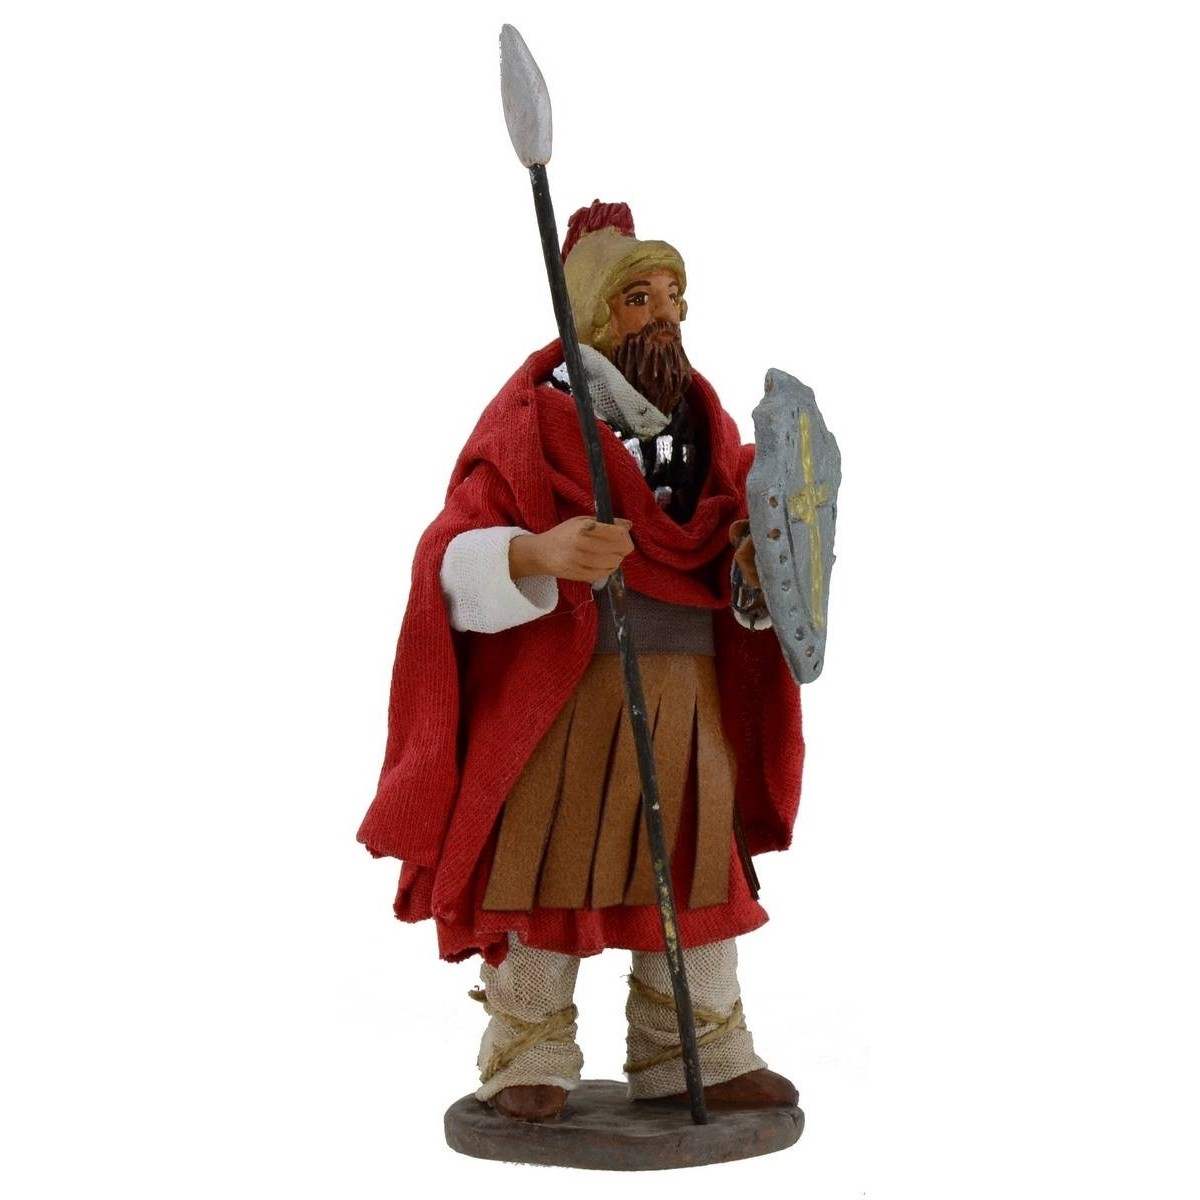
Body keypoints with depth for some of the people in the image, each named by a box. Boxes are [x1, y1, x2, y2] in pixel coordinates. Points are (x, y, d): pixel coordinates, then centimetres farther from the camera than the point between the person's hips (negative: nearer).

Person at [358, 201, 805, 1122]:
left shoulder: (702, 423, 8)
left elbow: (736, 563, 9)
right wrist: (540, 552, -34)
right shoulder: (530, 427, -9)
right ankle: (528, 1062, 15)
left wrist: (760, 558, -14)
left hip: (685, 692, 5)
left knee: (691, 867, 8)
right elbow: (454, 566, -15)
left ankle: (697, 1058, 20)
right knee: (542, 865, 0)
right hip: (559, 691, -5)